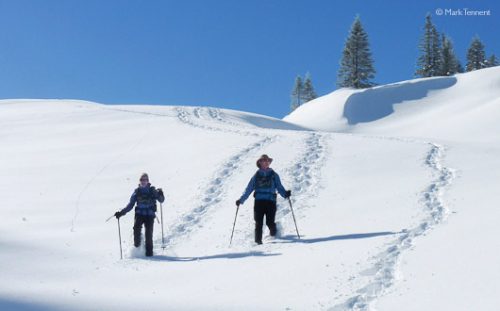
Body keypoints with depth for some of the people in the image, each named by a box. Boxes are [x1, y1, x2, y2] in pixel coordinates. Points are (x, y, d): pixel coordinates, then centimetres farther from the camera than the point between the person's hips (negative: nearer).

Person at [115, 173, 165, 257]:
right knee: (136, 228, -23)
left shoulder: (152, 191, 5)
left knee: (149, 233, -13)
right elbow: (130, 205, 13)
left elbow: (161, 200, 0)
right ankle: (136, 247, -9)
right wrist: (121, 212, 4)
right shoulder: (137, 191, 10)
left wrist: (160, 194, -22)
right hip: (139, 214, 1)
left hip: (150, 215, -1)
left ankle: (149, 251, -1)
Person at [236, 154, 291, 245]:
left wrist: (285, 194, -13)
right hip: (259, 201, 1)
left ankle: (274, 236, 22)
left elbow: (279, 187, 7)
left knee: (270, 222, -7)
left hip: (271, 201, -1)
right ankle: (258, 240, -3)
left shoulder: (274, 175, 13)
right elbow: (248, 189, 12)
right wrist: (241, 200, 4)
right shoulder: (256, 176, 13)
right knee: (258, 222, -8)